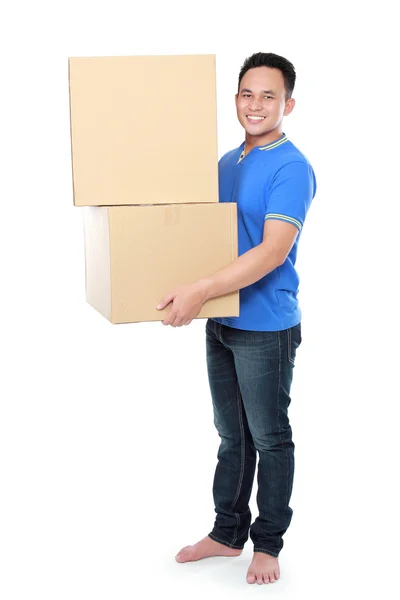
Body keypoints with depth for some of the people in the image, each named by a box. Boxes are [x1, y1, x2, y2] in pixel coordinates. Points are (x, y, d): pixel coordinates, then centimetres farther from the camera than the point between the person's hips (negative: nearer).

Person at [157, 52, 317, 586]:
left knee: (269, 439, 6)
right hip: (222, 323, 8)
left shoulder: (292, 168, -15)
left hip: (266, 327, -7)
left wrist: (200, 292, -31)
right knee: (232, 435, 17)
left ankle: (268, 543, 21)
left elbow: (273, 250, -25)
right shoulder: (226, 162, 11)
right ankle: (228, 533, 30)